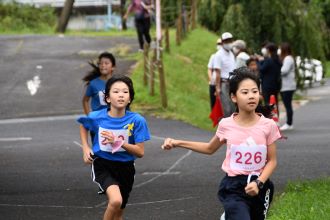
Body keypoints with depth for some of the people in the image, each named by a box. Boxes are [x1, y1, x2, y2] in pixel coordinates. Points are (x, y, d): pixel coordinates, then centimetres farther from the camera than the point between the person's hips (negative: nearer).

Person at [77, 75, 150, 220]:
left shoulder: (137, 120, -15)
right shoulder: (96, 117, -13)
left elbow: (140, 152, -12)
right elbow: (83, 125, 12)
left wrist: (118, 142, -24)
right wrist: (85, 148, 2)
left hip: (125, 168, 2)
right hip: (102, 165, -2)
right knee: (116, 200, -30)